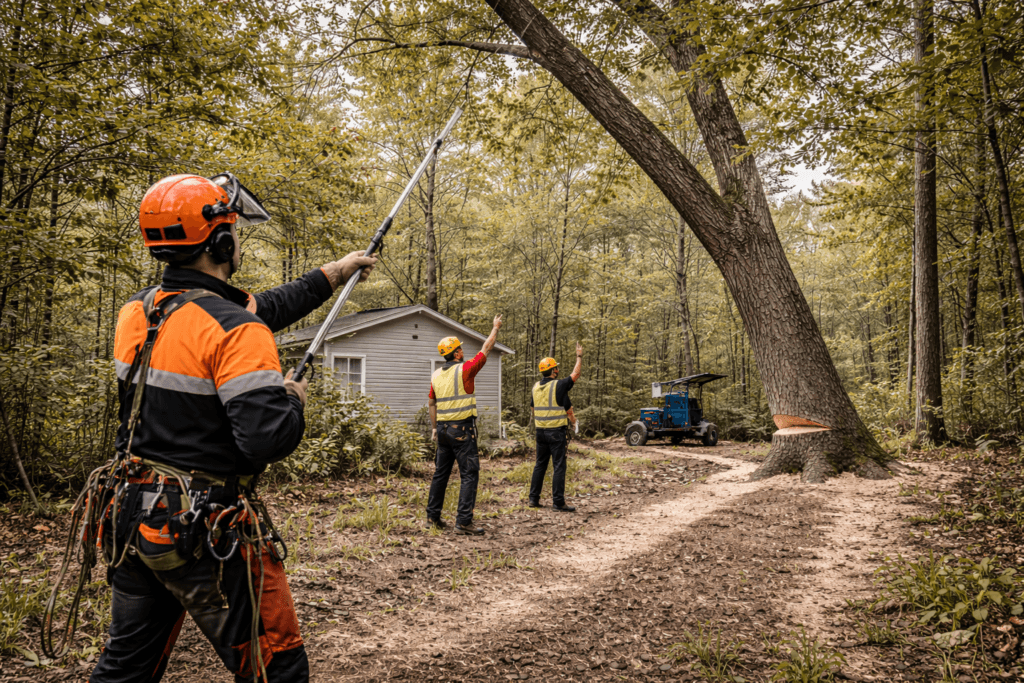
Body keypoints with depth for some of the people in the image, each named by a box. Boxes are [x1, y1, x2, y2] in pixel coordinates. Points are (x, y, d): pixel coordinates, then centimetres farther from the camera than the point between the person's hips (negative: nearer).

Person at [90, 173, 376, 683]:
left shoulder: (135, 314, 5)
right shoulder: (234, 332, -21)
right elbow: (270, 439, -28)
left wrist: (329, 276, 18)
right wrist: (293, 399, -7)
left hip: (133, 522, 8)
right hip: (208, 532, -8)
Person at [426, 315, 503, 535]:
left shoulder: (436, 376, 9)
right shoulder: (464, 369, -10)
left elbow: (431, 403, 15)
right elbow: (486, 349, 0)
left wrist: (434, 428, 24)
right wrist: (496, 328, 13)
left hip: (443, 429, 7)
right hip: (462, 429, -7)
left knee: (440, 473, 16)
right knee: (470, 474, -5)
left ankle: (433, 517, 23)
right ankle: (463, 521, -9)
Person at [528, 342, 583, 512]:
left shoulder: (536, 387, 7)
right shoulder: (559, 385, -13)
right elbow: (576, 374, -2)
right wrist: (579, 356, 11)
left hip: (541, 431, 7)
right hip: (557, 431, -7)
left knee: (540, 464, 14)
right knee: (559, 466, -3)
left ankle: (534, 498, 16)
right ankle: (558, 502, -3)